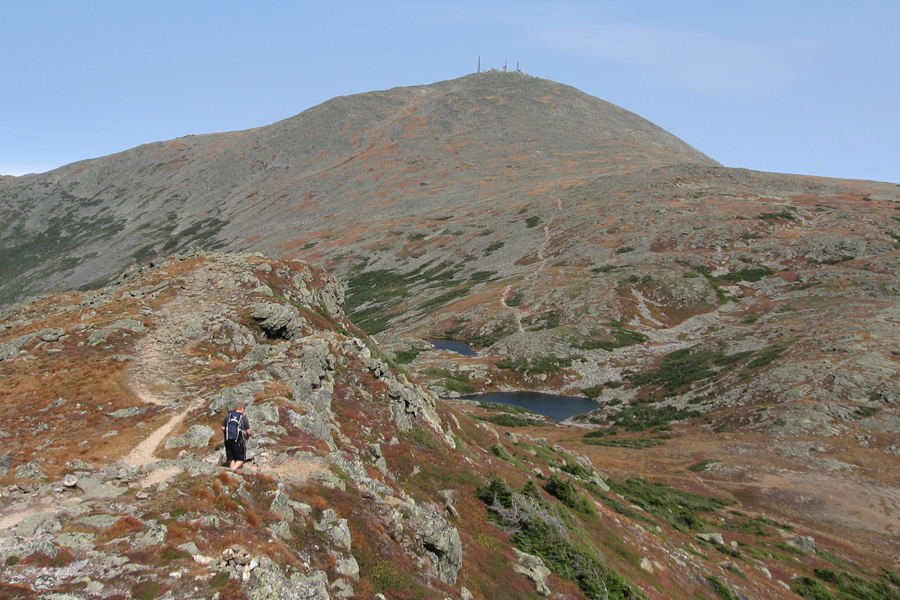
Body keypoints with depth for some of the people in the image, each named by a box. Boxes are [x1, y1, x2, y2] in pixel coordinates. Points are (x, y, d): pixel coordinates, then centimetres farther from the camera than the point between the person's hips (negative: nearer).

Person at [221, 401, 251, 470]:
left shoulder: (228, 415, 4)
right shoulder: (243, 417, -7)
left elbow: (223, 428, 8)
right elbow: (248, 431, -6)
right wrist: (247, 436, 16)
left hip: (228, 441, 4)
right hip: (238, 441, -4)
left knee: (231, 459, 18)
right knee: (241, 459, 6)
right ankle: (235, 468, -20)